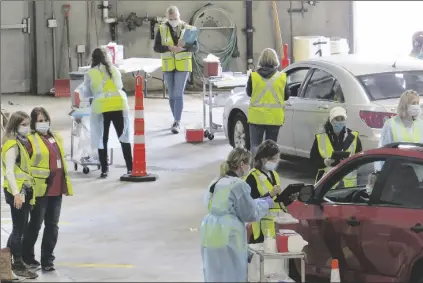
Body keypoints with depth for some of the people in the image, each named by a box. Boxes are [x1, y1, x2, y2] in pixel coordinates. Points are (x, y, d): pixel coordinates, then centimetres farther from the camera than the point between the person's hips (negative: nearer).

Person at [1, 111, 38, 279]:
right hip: (17, 191, -9)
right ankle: (18, 265, 5)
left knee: (21, 228, 13)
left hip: (25, 190, 9)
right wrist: (16, 193, -29)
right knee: (19, 229, -2)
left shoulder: (23, 143, 13)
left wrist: (25, 192, 11)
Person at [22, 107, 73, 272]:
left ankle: (47, 260, 16)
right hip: (40, 189, -7)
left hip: (56, 189, 7)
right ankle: (27, 256, 18)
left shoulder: (56, 138, 15)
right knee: (36, 224, 2)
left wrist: (64, 184, 22)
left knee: (52, 225, 8)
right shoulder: (30, 140, -8)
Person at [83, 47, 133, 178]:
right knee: (124, 137, 10)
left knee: (102, 139, 8)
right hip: (119, 104, 2)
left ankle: (104, 170, 6)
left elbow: (88, 92, 19)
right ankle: (130, 168, 9)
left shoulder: (90, 74, 7)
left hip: (101, 107, -2)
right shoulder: (114, 69, 15)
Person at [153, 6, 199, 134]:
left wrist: (184, 46, -23)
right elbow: (156, 47, -3)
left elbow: (196, 47, -2)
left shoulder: (187, 28, -2)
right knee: (172, 95, 9)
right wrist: (169, 48, -20)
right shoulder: (162, 29, 1)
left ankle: (177, 122, -11)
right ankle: (176, 120, 22)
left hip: (183, 65, -2)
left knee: (178, 94, -10)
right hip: (168, 66, 2)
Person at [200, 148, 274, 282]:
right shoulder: (239, 185, -11)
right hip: (228, 237, -8)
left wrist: (258, 202, 21)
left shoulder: (218, 182, 14)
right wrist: (265, 204, 11)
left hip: (210, 236, 8)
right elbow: (250, 214, -6)